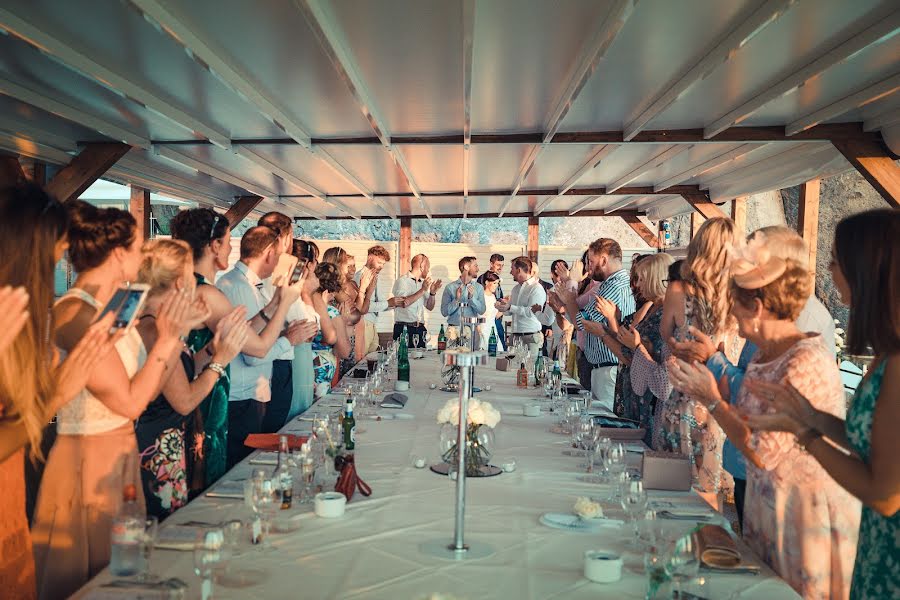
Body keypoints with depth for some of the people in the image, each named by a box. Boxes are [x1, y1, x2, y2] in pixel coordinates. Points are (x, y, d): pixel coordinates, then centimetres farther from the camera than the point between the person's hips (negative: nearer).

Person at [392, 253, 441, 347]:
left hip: (420, 329, 6)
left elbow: (430, 307, 20)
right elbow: (404, 303, -18)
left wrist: (432, 293, 2)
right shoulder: (402, 281, -3)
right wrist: (423, 290, -15)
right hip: (404, 328, -6)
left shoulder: (423, 283, 17)